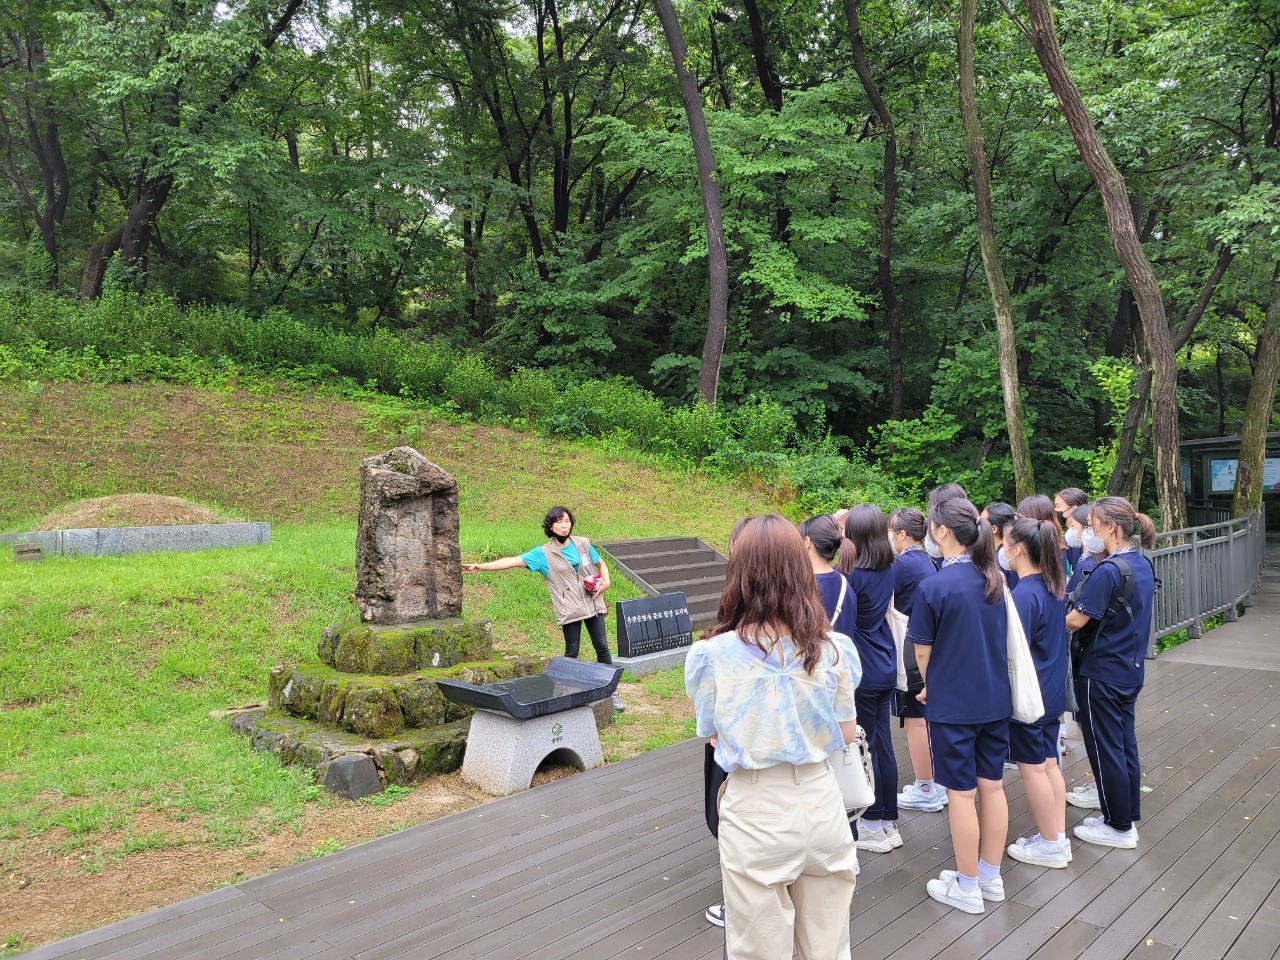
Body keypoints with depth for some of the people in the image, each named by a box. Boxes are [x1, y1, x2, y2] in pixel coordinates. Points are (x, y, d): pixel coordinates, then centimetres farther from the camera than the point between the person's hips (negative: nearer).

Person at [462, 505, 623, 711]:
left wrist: (605, 582, -2)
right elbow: (513, 561, -10)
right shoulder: (542, 554, -4)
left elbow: (601, 564, 18)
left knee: (602, 647, 5)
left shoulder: (583, 544, 6)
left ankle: (611, 691, 17)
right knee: (572, 652, 2)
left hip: (593, 604, 3)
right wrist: (481, 567, -18)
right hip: (569, 610, -3)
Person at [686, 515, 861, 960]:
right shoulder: (834, 649, -9)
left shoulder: (711, 655, -16)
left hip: (755, 815, -2)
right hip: (821, 806, 3)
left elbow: (713, 735, -3)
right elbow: (846, 733, 2)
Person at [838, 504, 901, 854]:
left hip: (861, 672, -7)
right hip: (885, 670, 7)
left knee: (865, 747, 5)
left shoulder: (853, 575, -20)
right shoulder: (889, 570, 1)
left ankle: (874, 826, 16)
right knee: (883, 744, 15)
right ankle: (889, 822, 26)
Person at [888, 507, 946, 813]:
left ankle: (925, 791, 8)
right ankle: (935, 783, 27)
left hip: (910, 650, -9)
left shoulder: (904, 563, -17)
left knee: (915, 719, 0)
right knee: (928, 716, 17)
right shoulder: (926, 561, 10)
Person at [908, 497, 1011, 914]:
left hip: (953, 704, -6)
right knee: (992, 786, 16)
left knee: (961, 793, 5)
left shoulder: (932, 587, -20)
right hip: (996, 699, 7)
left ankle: (967, 888, 19)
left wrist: (932, 685, 9)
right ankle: (991, 877, 30)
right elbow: (1002, 638, 10)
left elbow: (922, 651, -10)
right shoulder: (994, 579, -1)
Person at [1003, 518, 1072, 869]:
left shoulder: (1023, 594, -24)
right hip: (1052, 691, 9)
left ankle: (1050, 845, 18)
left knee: (1032, 768, 6)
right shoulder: (1054, 585, 2)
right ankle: (1059, 837, 28)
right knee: (1049, 763, 17)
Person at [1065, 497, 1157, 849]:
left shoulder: (1108, 571, -23)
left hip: (1102, 674, -9)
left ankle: (1119, 827, 16)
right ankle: (1127, 817, 30)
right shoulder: (1142, 565, 5)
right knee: (1125, 744, 18)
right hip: (1130, 670, 9)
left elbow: (1076, 620, -22)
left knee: (1105, 750, 4)